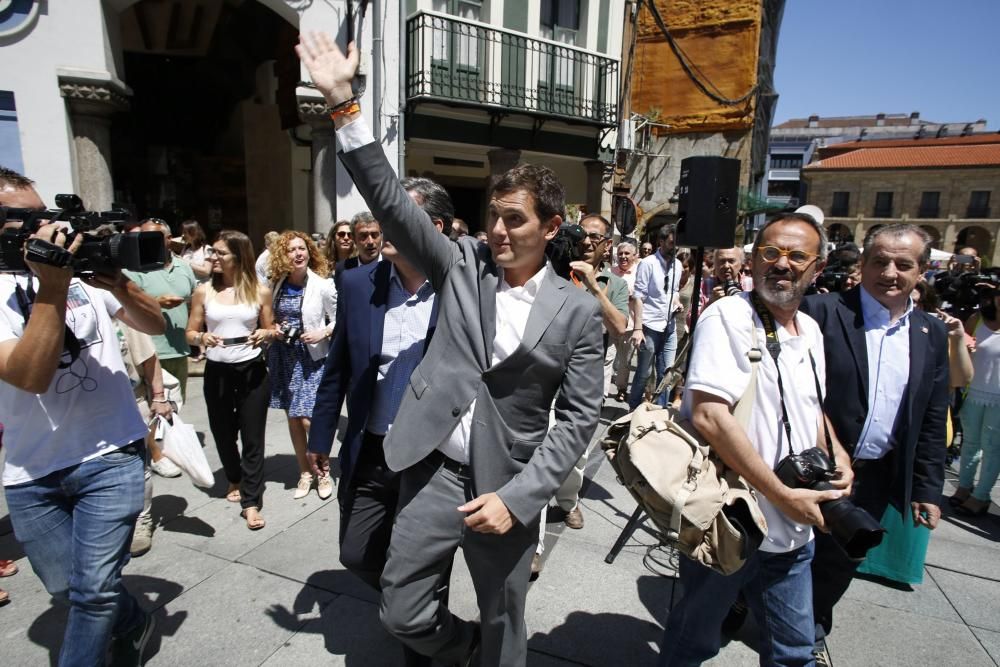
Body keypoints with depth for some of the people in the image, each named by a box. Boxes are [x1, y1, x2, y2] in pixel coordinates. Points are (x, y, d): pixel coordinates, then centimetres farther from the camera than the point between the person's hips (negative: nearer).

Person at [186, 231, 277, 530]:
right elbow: (190, 334, 5)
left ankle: (251, 501, 10)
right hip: (217, 371, 2)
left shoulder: (260, 291, -1)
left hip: (252, 370, -2)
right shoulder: (204, 291, 1)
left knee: (252, 436, 1)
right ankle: (235, 479, 44)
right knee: (222, 432, 16)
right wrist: (202, 338, -17)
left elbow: (270, 331, 9)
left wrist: (266, 334, -14)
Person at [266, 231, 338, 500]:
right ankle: (304, 472, 28)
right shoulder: (277, 285, 3)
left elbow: (339, 320, -1)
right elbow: (269, 319, 16)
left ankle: (323, 471, 17)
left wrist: (322, 333, -17)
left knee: (309, 419, -7)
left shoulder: (323, 285, -8)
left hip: (311, 357, -4)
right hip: (284, 357, 4)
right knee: (292, 418, 11)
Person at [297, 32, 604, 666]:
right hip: (435, 471, 2)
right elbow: (391, 200, -6)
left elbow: (579, 418, -6)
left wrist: (516, 497, -13)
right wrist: (343, 103, -14)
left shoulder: (577, 309, -5)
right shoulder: (462, 264, 0)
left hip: (508, 487, -1)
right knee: (402, 614, 13)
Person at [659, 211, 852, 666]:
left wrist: (836, 457, 3)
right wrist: (783, 496, -21)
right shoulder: (728, 316, -17)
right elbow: (709, 417, -27)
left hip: (794, 530, 7)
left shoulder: (810, 330, 7)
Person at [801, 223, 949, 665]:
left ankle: (812, 629, 45)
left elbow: (932, 422, 8)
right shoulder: (822, 311, -13)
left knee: (840, 562, 21)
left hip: (875, 479, 5)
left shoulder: (931, 334, 5)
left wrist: (927, 488, 8)